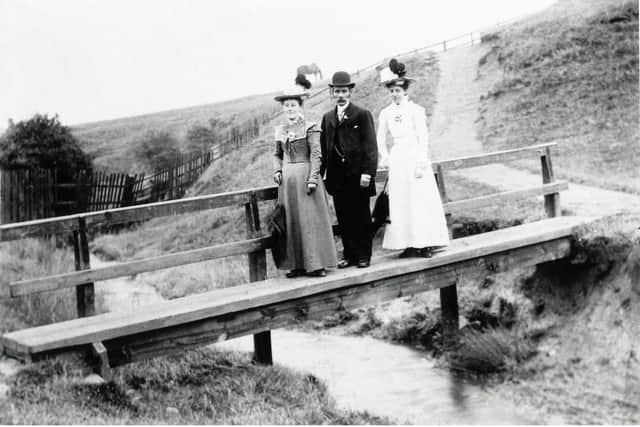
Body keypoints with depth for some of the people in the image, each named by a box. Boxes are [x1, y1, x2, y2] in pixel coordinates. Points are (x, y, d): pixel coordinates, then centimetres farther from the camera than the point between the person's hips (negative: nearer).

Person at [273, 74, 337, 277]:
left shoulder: (310, 128, -5)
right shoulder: (280, 130, 11)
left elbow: (316, 155, -9)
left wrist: (313, 179, -16)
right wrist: (277, 170, 2)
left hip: (305, 176, -5)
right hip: (287, 180, 5)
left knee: (310, 219, -3)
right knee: (291, 221, 6)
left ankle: (316, 264, 2)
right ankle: (297, 264, 11)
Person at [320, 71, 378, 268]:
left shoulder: (363, 115, -2)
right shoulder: (327, 117, 12)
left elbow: (370, 146, -7)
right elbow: (323, 148, 11)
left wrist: (367, 172, -15)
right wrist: (320, 174, 5)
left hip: (357, 176, -4)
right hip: (337, 177, 4)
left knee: (361, 218, 4)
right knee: (343, 219, 8)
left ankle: (363, 256, 12)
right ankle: (349, 255, 16)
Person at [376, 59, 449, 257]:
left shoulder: (415, 110, -4)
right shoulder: (386, 113, 8)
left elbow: (423, 137, -6)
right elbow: (380, 138, 14)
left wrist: (421, 163, -12)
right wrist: (385, 157, 2)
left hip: (414, 157, -4)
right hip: (397, 161, 4)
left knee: (420, 200, -3)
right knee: (401, 203, 3)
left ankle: (425, 244, 3)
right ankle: (410, 244, 8)